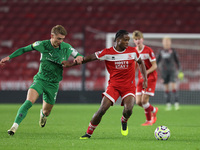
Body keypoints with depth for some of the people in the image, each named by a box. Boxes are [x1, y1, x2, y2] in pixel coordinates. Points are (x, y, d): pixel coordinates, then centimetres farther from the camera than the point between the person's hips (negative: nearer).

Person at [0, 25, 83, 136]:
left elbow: (79, 56, 8)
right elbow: (24, 49, 2)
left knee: (46, 112, 12)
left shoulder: (67, 48, -4)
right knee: (29, 101, -27)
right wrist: (9, 57, -1)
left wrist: (79, 58, -17)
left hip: (53, 84, 2)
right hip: (40, 79, -2)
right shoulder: (43, 45, -8)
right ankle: (15, 126, -27)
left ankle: (43, 114, 52)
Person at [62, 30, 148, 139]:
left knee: (128, 110, -23)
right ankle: (88, 133, 2)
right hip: (114, 85, -1)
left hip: (129, 87, 1)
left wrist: (145, 79, 9)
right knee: (102, 110, -14)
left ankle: (124, 122, 15)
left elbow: (141, 63, 18)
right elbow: (89, 58, -2)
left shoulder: (132, 51, -1)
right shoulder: (107, 53, -7)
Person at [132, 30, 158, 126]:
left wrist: (146, 72, -28)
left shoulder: (148, 51, -13)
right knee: (138, 102, -1)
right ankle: (154, 110, 27)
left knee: (144, 100, -13)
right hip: (141, 78, 6)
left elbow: (154, 66, -13)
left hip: (150, 78, -6)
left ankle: (149, 120, 9)